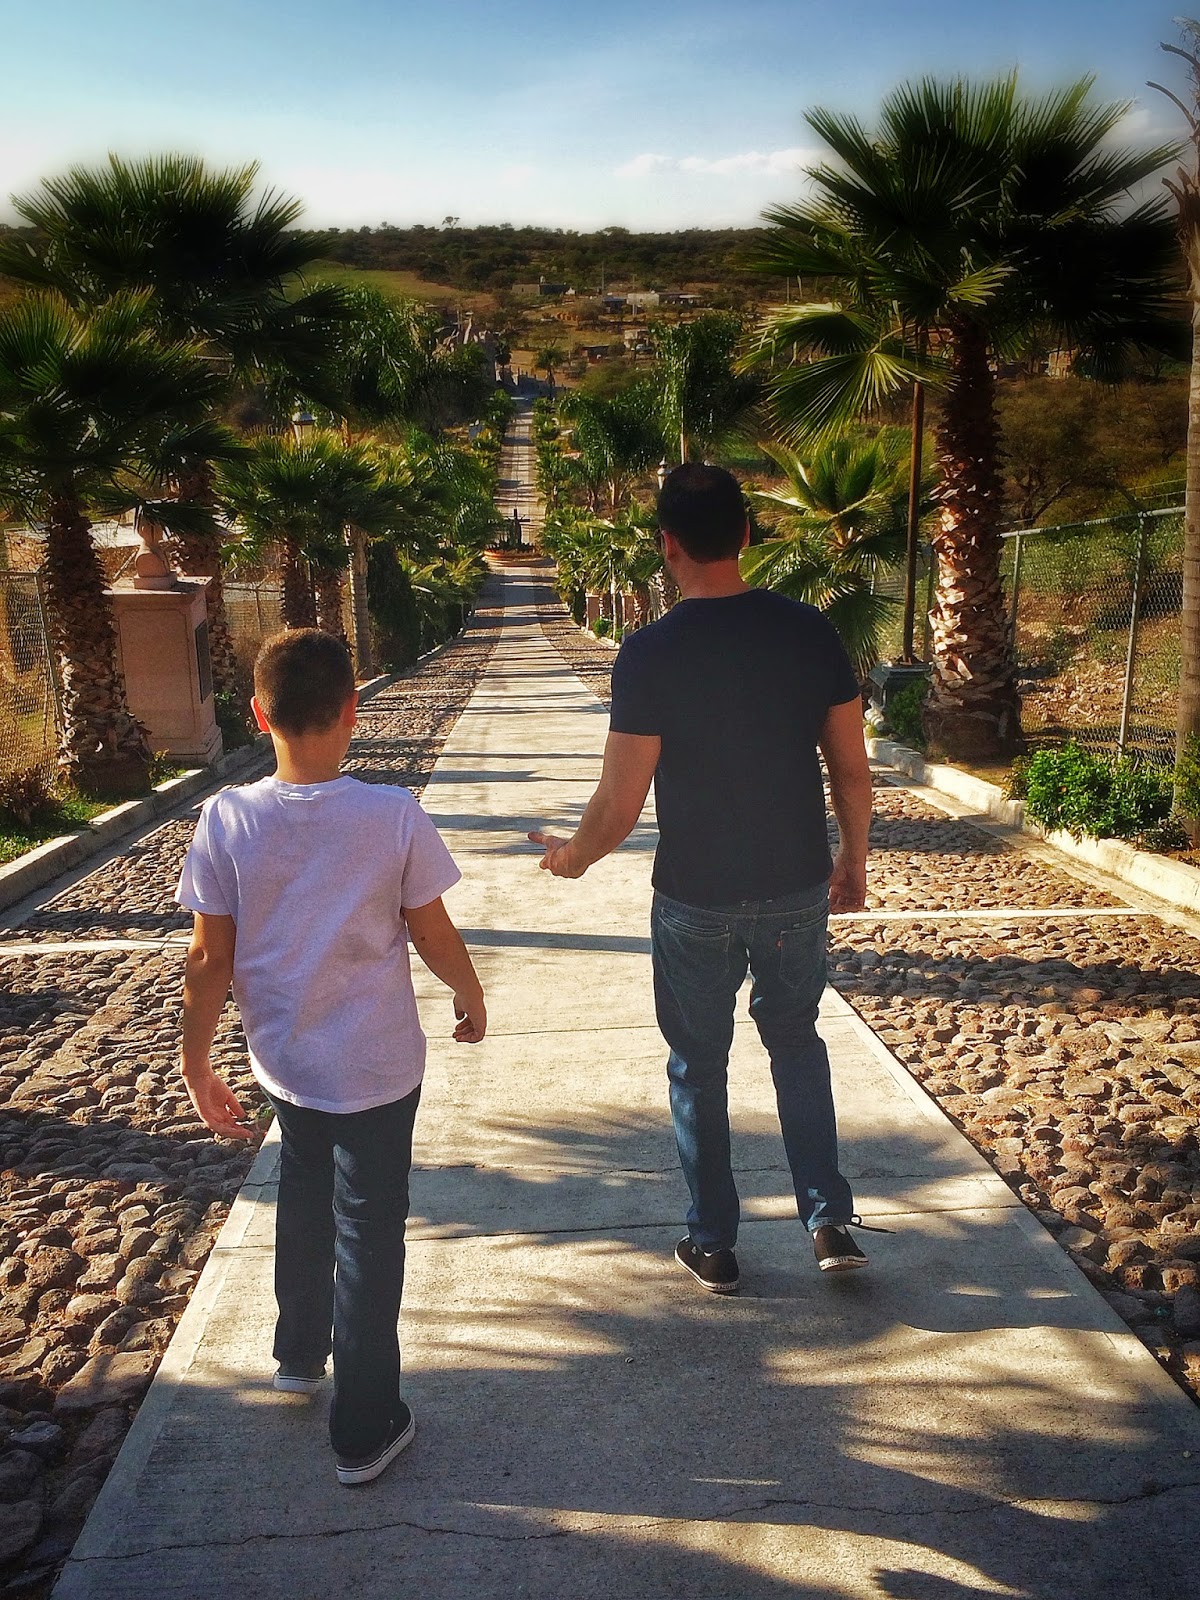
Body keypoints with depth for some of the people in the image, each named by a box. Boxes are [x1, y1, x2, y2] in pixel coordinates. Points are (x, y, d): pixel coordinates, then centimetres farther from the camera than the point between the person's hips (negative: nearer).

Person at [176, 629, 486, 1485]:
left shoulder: (226, 820, -15)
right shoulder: (393, 815, -19)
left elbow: (210, 958, -9)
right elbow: (434, 935, -9)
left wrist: (197, 1062, 4)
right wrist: (473, 997, 10)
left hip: (283, 1062, 3)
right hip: (377, 1066, -3)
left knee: (304, 1204, 28)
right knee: (368, 1234, 11)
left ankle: (300, 1351, 49)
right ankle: (365, 1429, 24)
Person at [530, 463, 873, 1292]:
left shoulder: (650, 652, -16)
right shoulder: (810, 630, -6)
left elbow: (620, 805, -15)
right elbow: (852, 767, -1)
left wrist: (572, 856, 5)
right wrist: (854, 858, 15)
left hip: (696, 901, -3)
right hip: (799, 890, 3)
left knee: (699, 1066, 16)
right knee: (797, 1042, 25)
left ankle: (713, 1244, 29)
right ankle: (831, 1220, 25)